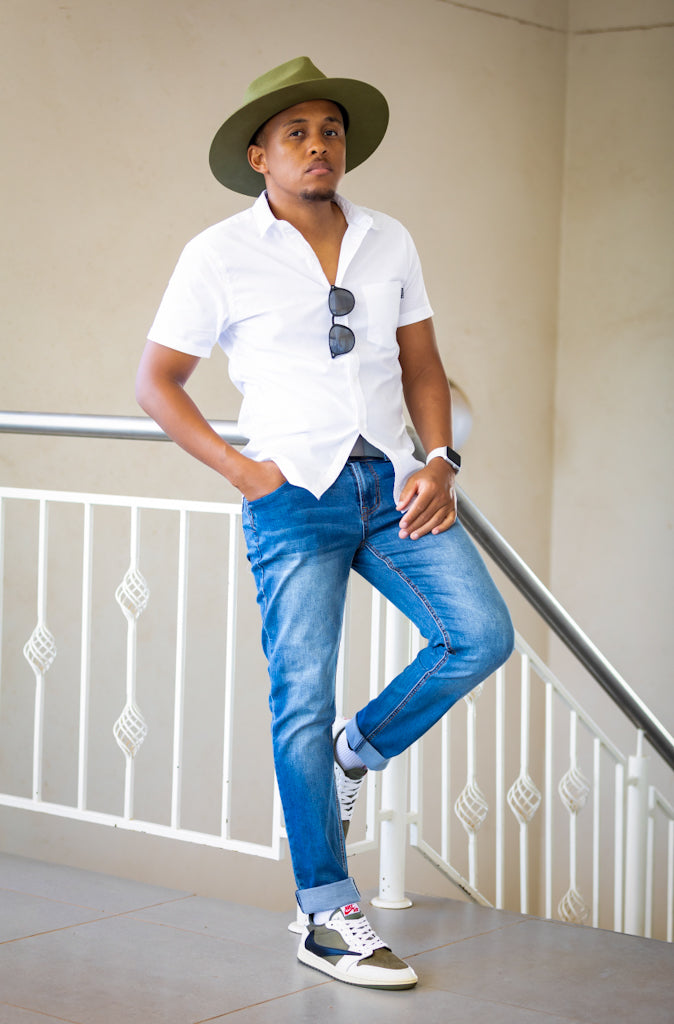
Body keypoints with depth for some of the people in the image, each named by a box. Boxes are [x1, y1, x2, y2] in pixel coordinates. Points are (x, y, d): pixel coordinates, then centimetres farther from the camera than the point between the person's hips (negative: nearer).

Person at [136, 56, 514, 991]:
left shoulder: (390, 243, 11)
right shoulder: (220, 256, 0)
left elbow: (421, 363, 15)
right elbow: (157, 381, 3)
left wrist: (440, 460, -1)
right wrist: (242, 469, -7)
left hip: (392, 484, 4)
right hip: (295, 494, -4)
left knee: (481, 637, -10)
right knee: (303, 698, -4)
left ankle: (359, 748, 18)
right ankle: (328, 918, 6)